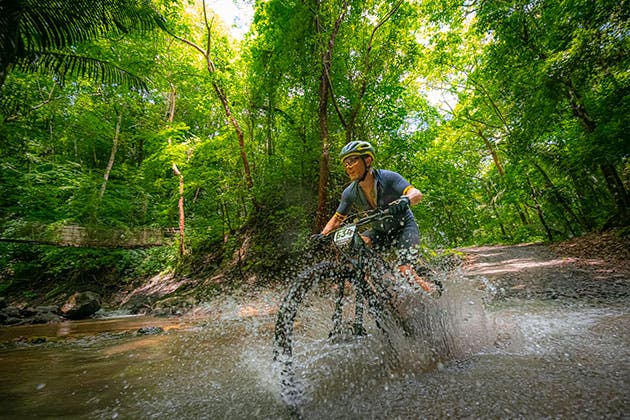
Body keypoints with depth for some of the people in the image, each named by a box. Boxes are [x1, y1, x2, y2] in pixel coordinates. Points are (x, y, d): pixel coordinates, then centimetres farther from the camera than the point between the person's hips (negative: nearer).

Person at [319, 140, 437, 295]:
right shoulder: (350, 193, -13)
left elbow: (417, 194, -36)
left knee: (404, 270, -21)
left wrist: (404, 200, -59)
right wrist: (322, 236, -19)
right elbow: (337, 219, -2)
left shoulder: (388, 178, -24)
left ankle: (432, 290, 11)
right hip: (380, 231, 4)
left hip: (404, 227, -4)